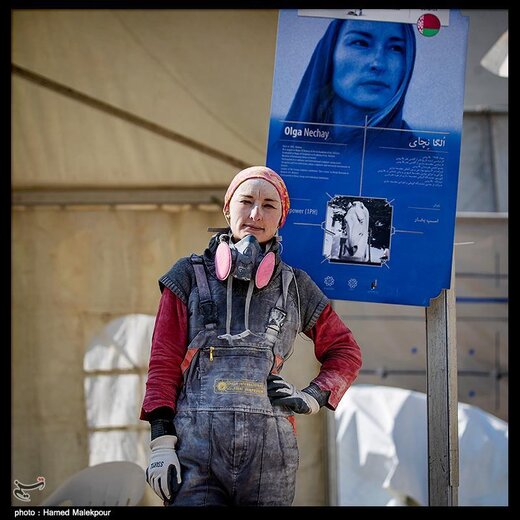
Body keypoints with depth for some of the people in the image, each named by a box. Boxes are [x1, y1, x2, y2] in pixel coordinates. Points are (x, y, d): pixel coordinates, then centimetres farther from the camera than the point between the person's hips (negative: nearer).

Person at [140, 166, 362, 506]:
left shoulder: (295, 287, 16)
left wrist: (314, 397, 7)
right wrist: (161, 441, -4)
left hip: (269, 453, 2)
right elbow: (163, 363, 6)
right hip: (195, 448, -1)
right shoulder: (190, 276, 11)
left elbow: (345, 351, 25)